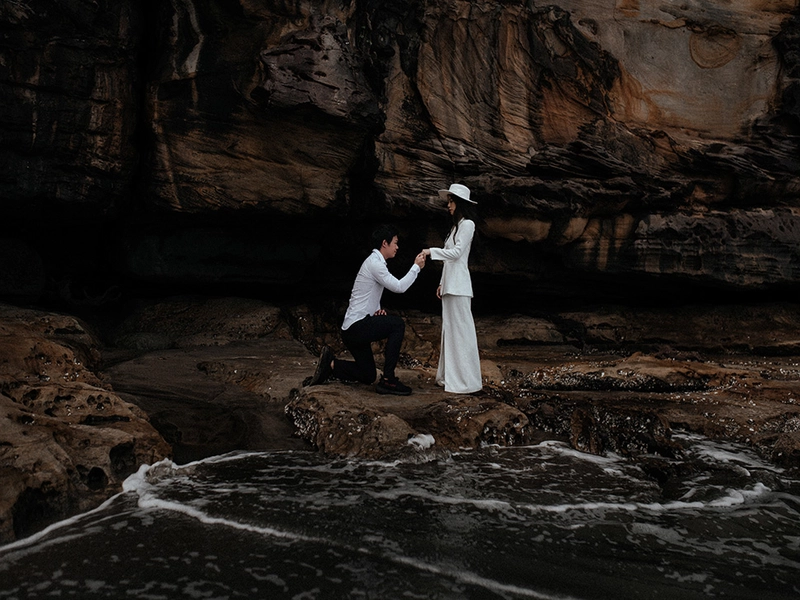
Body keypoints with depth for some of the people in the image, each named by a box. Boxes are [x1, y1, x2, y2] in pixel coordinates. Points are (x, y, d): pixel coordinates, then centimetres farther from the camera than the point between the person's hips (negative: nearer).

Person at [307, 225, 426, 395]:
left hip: (353, 329, 10)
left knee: (368, 376, 15)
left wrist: (377, 310, 3)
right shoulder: (374, 263, -15)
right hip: (356, 326, -10)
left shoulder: (376, 262, 16)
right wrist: (416, 266, -11)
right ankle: (387, 380, -16)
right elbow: (399, 287, -22)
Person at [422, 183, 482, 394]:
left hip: (458, 286, -9)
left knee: (461, 329, -8)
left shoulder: (467, 224, -6)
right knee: (449, 329, 10)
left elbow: (456, 252, -15)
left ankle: (466, 379, -4)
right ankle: (450, 376, 15)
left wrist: (431, 251, -12)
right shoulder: (456, 225, 20)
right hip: (449, 285, 9)